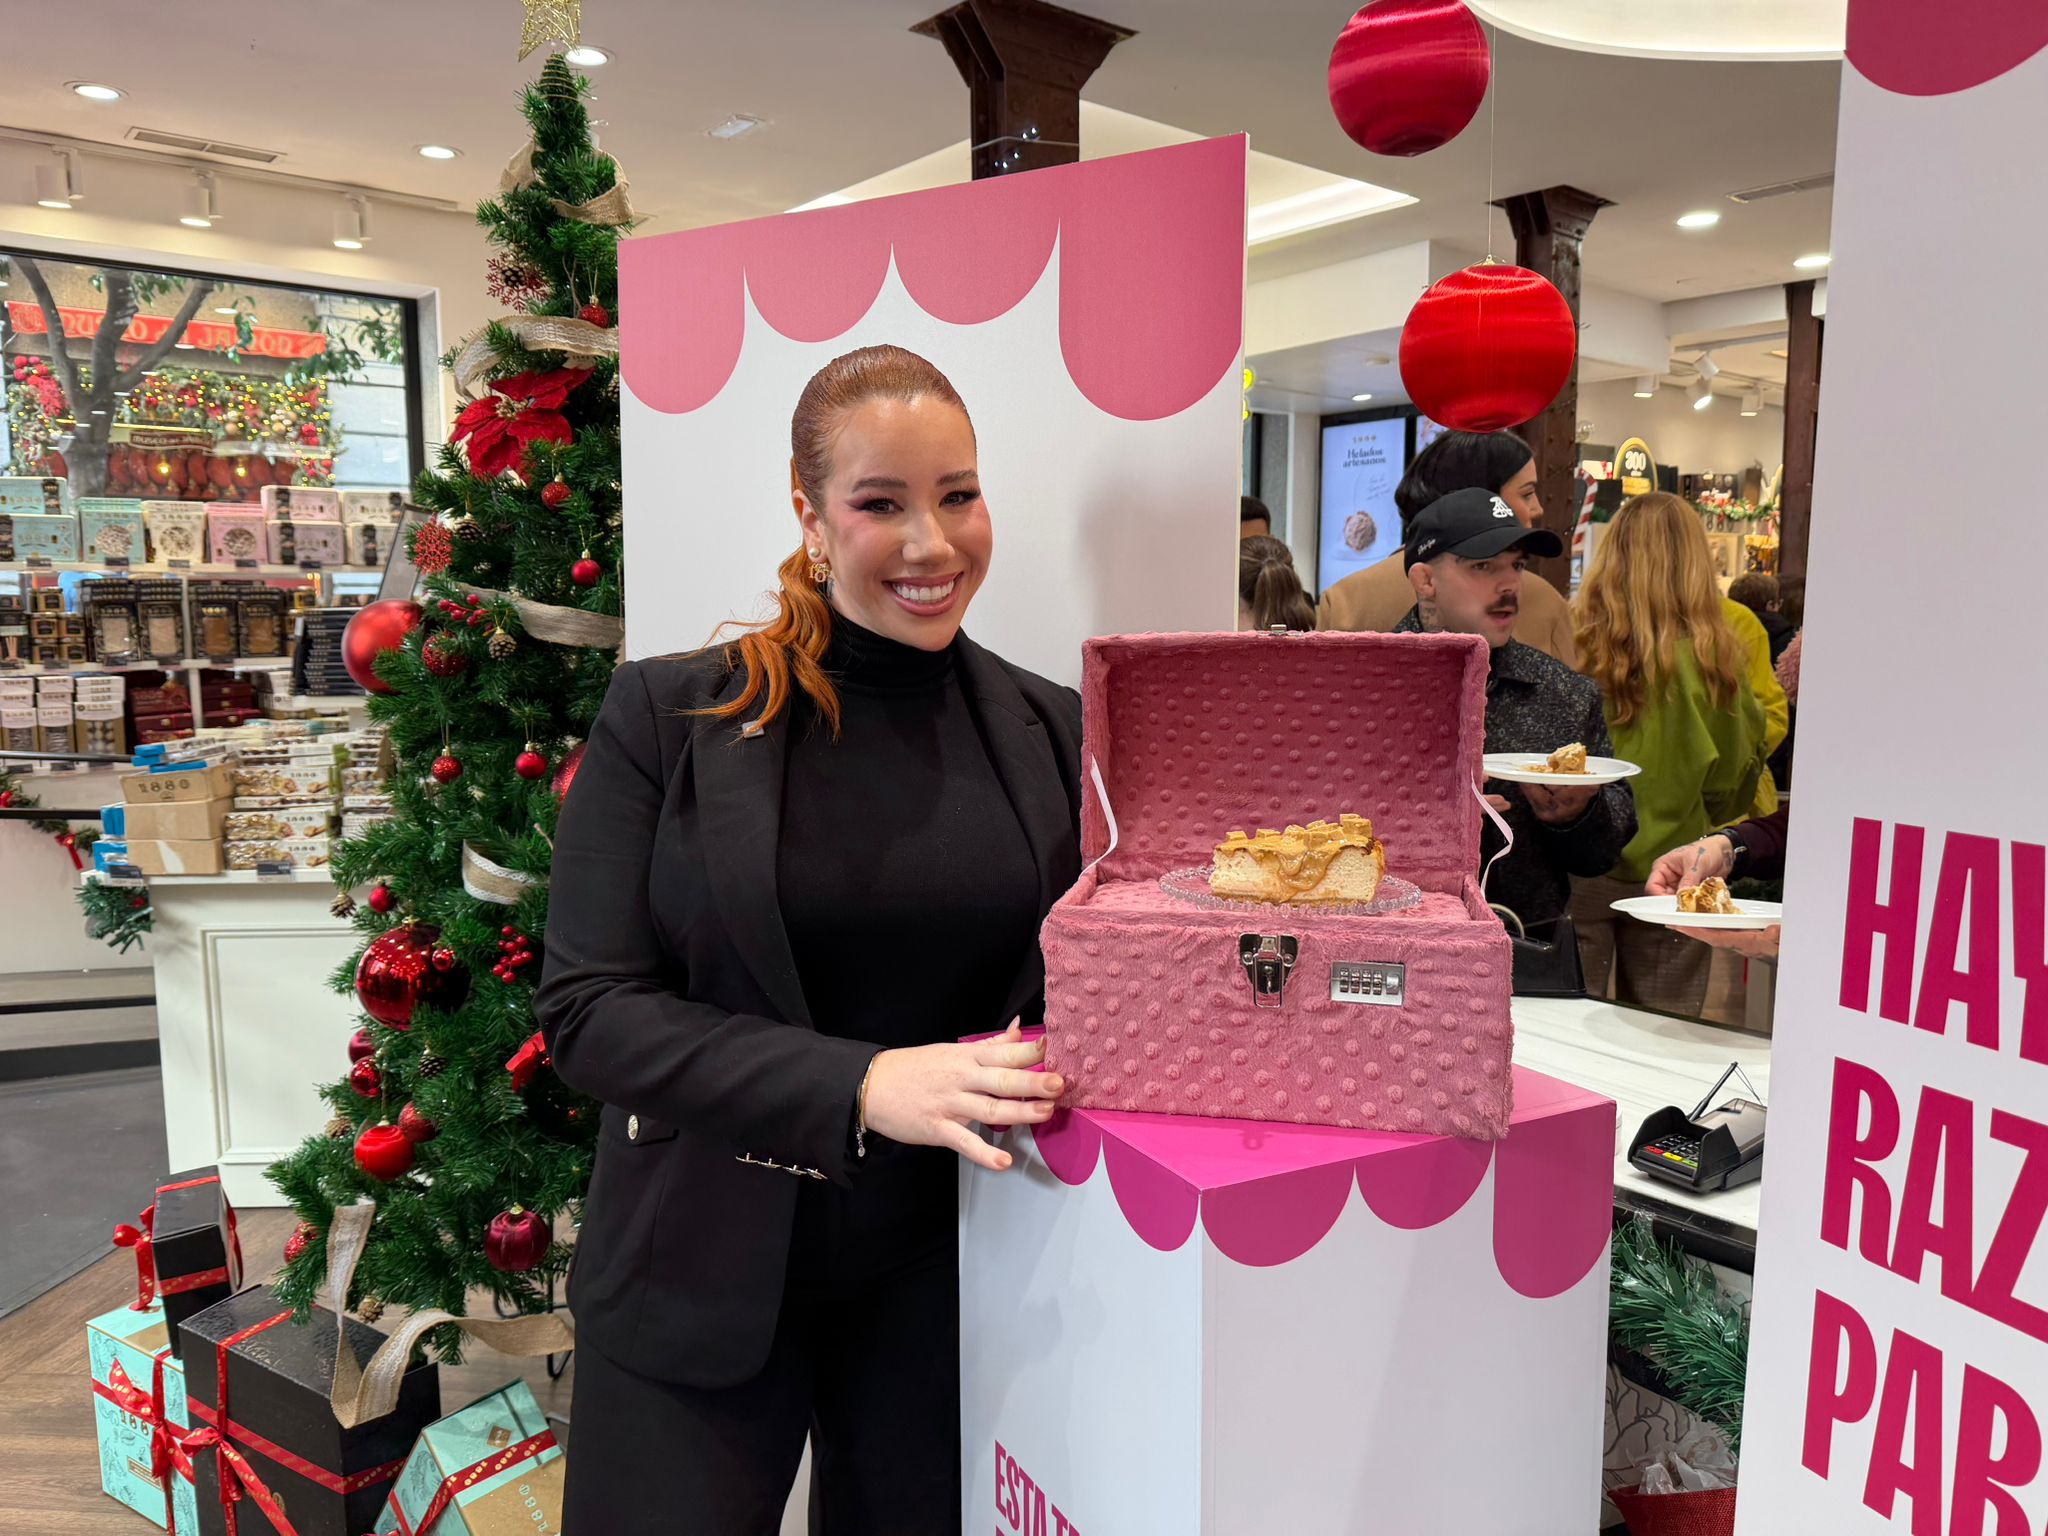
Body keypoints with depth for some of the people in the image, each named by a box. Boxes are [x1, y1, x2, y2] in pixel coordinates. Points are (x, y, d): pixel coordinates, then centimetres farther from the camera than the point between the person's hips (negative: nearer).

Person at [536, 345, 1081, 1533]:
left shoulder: (1054, 732, -1)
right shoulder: (670, 715, -7)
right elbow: (589, 1011, -12)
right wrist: (865, 1086, -24)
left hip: (943, 1281, 2)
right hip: (702, 1272, -1)